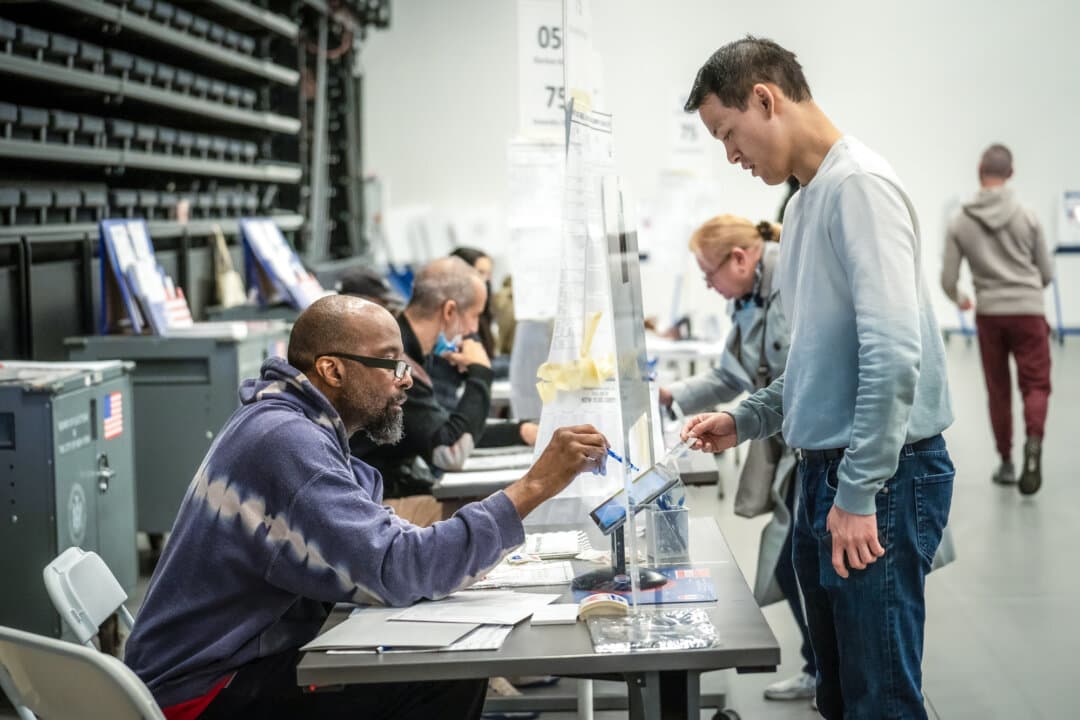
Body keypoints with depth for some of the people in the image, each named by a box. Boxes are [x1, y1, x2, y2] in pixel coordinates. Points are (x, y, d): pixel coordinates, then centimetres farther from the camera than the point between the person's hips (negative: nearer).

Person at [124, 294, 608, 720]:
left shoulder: (295, 425, 11)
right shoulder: (285, 441, -22)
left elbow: (376, 540, 9)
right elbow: (395, 570, -29)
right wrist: (532, 487, -26)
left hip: (250, 658, 10)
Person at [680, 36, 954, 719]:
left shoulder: (858, 184, -14)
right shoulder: (807, 196, 15)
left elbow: (892, 352, -22)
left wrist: (859, 494, -20)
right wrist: (746, 420, 14)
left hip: (880, 472, -9)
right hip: (824, 466, 9)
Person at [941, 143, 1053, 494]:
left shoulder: (960, 223, 0)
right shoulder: (1027, 218, -1)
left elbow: (948, 280, 0)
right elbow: (1047, 273, 6)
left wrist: (960, 300, 23)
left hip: (989, 315, 1)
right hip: (1028, 311, -1)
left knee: (998, 392, 13)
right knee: (1035, 385, 3)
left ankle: (1006, 462, 19)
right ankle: (1033, 443, -23)